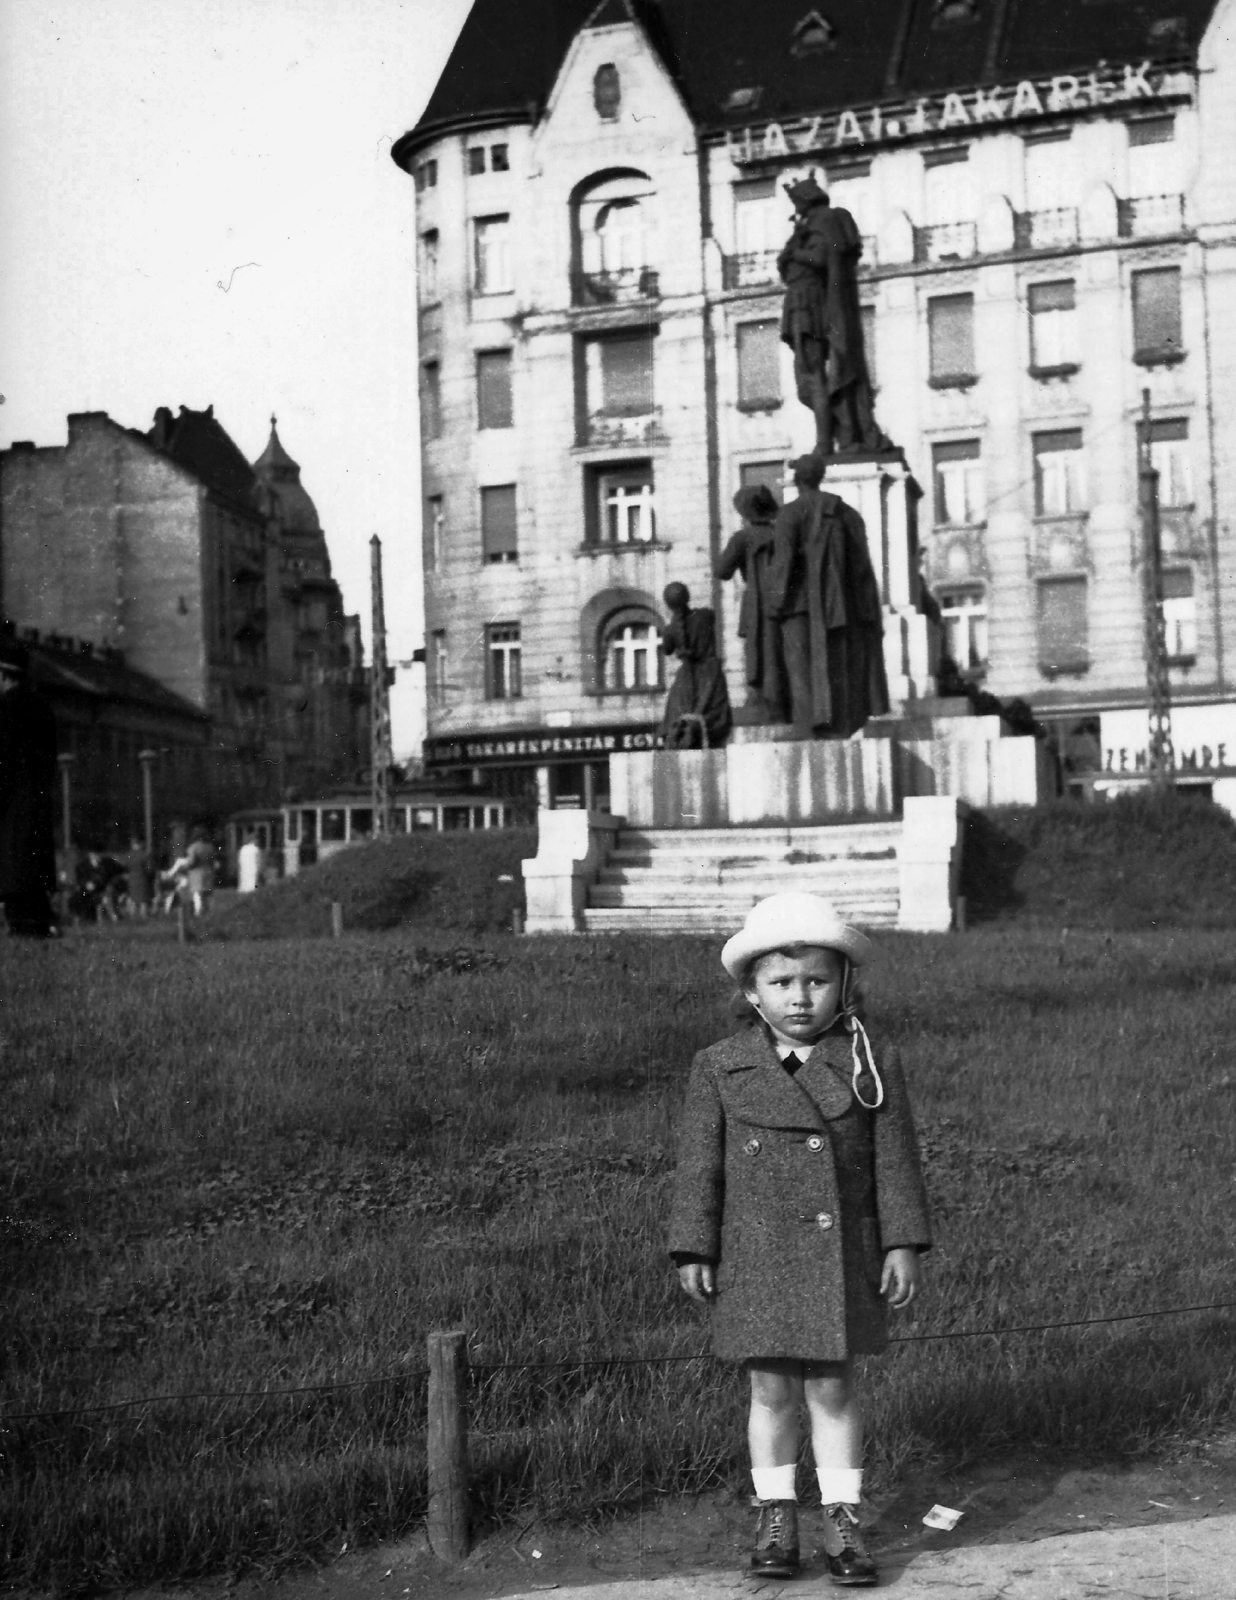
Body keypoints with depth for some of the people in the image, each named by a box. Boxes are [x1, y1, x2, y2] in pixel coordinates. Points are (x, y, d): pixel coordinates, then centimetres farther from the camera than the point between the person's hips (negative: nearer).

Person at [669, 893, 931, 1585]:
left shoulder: (873, 1067, -3)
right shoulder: (720, 1070, -3)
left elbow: (895, 1162, 0)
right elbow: (700, 1165, 0)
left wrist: (902, 1245, -3)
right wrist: (694, 1250, -1)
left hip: (842, 1259, 0)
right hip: (756, 1261, 0)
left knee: (833, 1387, 7)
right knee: (772, 1390, 9)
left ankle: (844, 1522, 20)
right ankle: (776, 1517, 25)